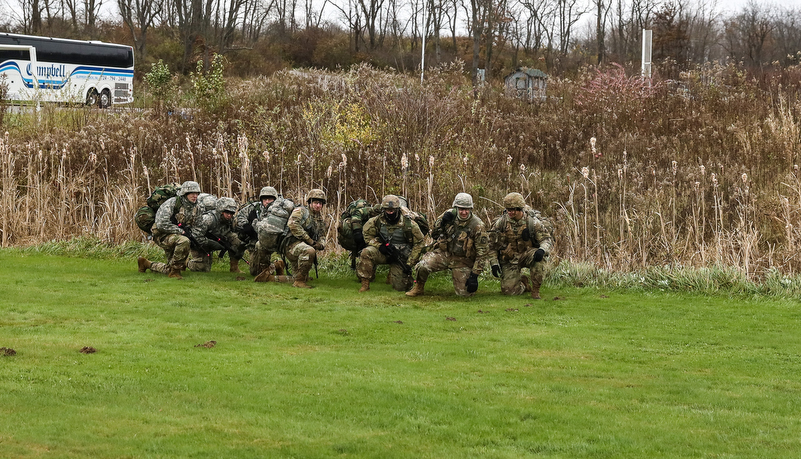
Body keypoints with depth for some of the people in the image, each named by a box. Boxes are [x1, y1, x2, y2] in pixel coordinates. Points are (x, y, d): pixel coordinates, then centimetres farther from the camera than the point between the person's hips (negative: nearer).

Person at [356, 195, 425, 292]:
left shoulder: (409, 225, -12)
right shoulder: (377, 221, -7)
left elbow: (419, 244, -5)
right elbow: (368, 236, 5)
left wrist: (409, 264, -11)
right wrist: (380, 245, -15)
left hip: (401, 258, -1)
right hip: (383, 254, 1)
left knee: (400, 287, -7)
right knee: (366, 252, -30)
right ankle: (365, 284, -20)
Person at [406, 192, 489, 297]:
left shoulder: (477, 226, -16)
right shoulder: (450, 215, -5)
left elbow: (482, 252, -10)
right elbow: (434, 235, 5)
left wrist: (474, 275, -13)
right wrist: (442, 222, -16)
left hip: (462, 260, -1)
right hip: (444, 253, 2)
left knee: (464, 293, -5)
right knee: (423, 265, -26)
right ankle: (419, 288, 4)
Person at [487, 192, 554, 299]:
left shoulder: (532, 222, -11)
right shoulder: (501, 222, -6)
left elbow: (547, 239, -11)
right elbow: (492, 244, 4)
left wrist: (542, 250, -34)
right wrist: (494, 263, -5)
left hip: (527, 255, -1)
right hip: (509, 260, 1)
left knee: (539, 257, -36)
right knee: (509, 290, -13)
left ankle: (535, 290, -18)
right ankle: (523, 282, 26)